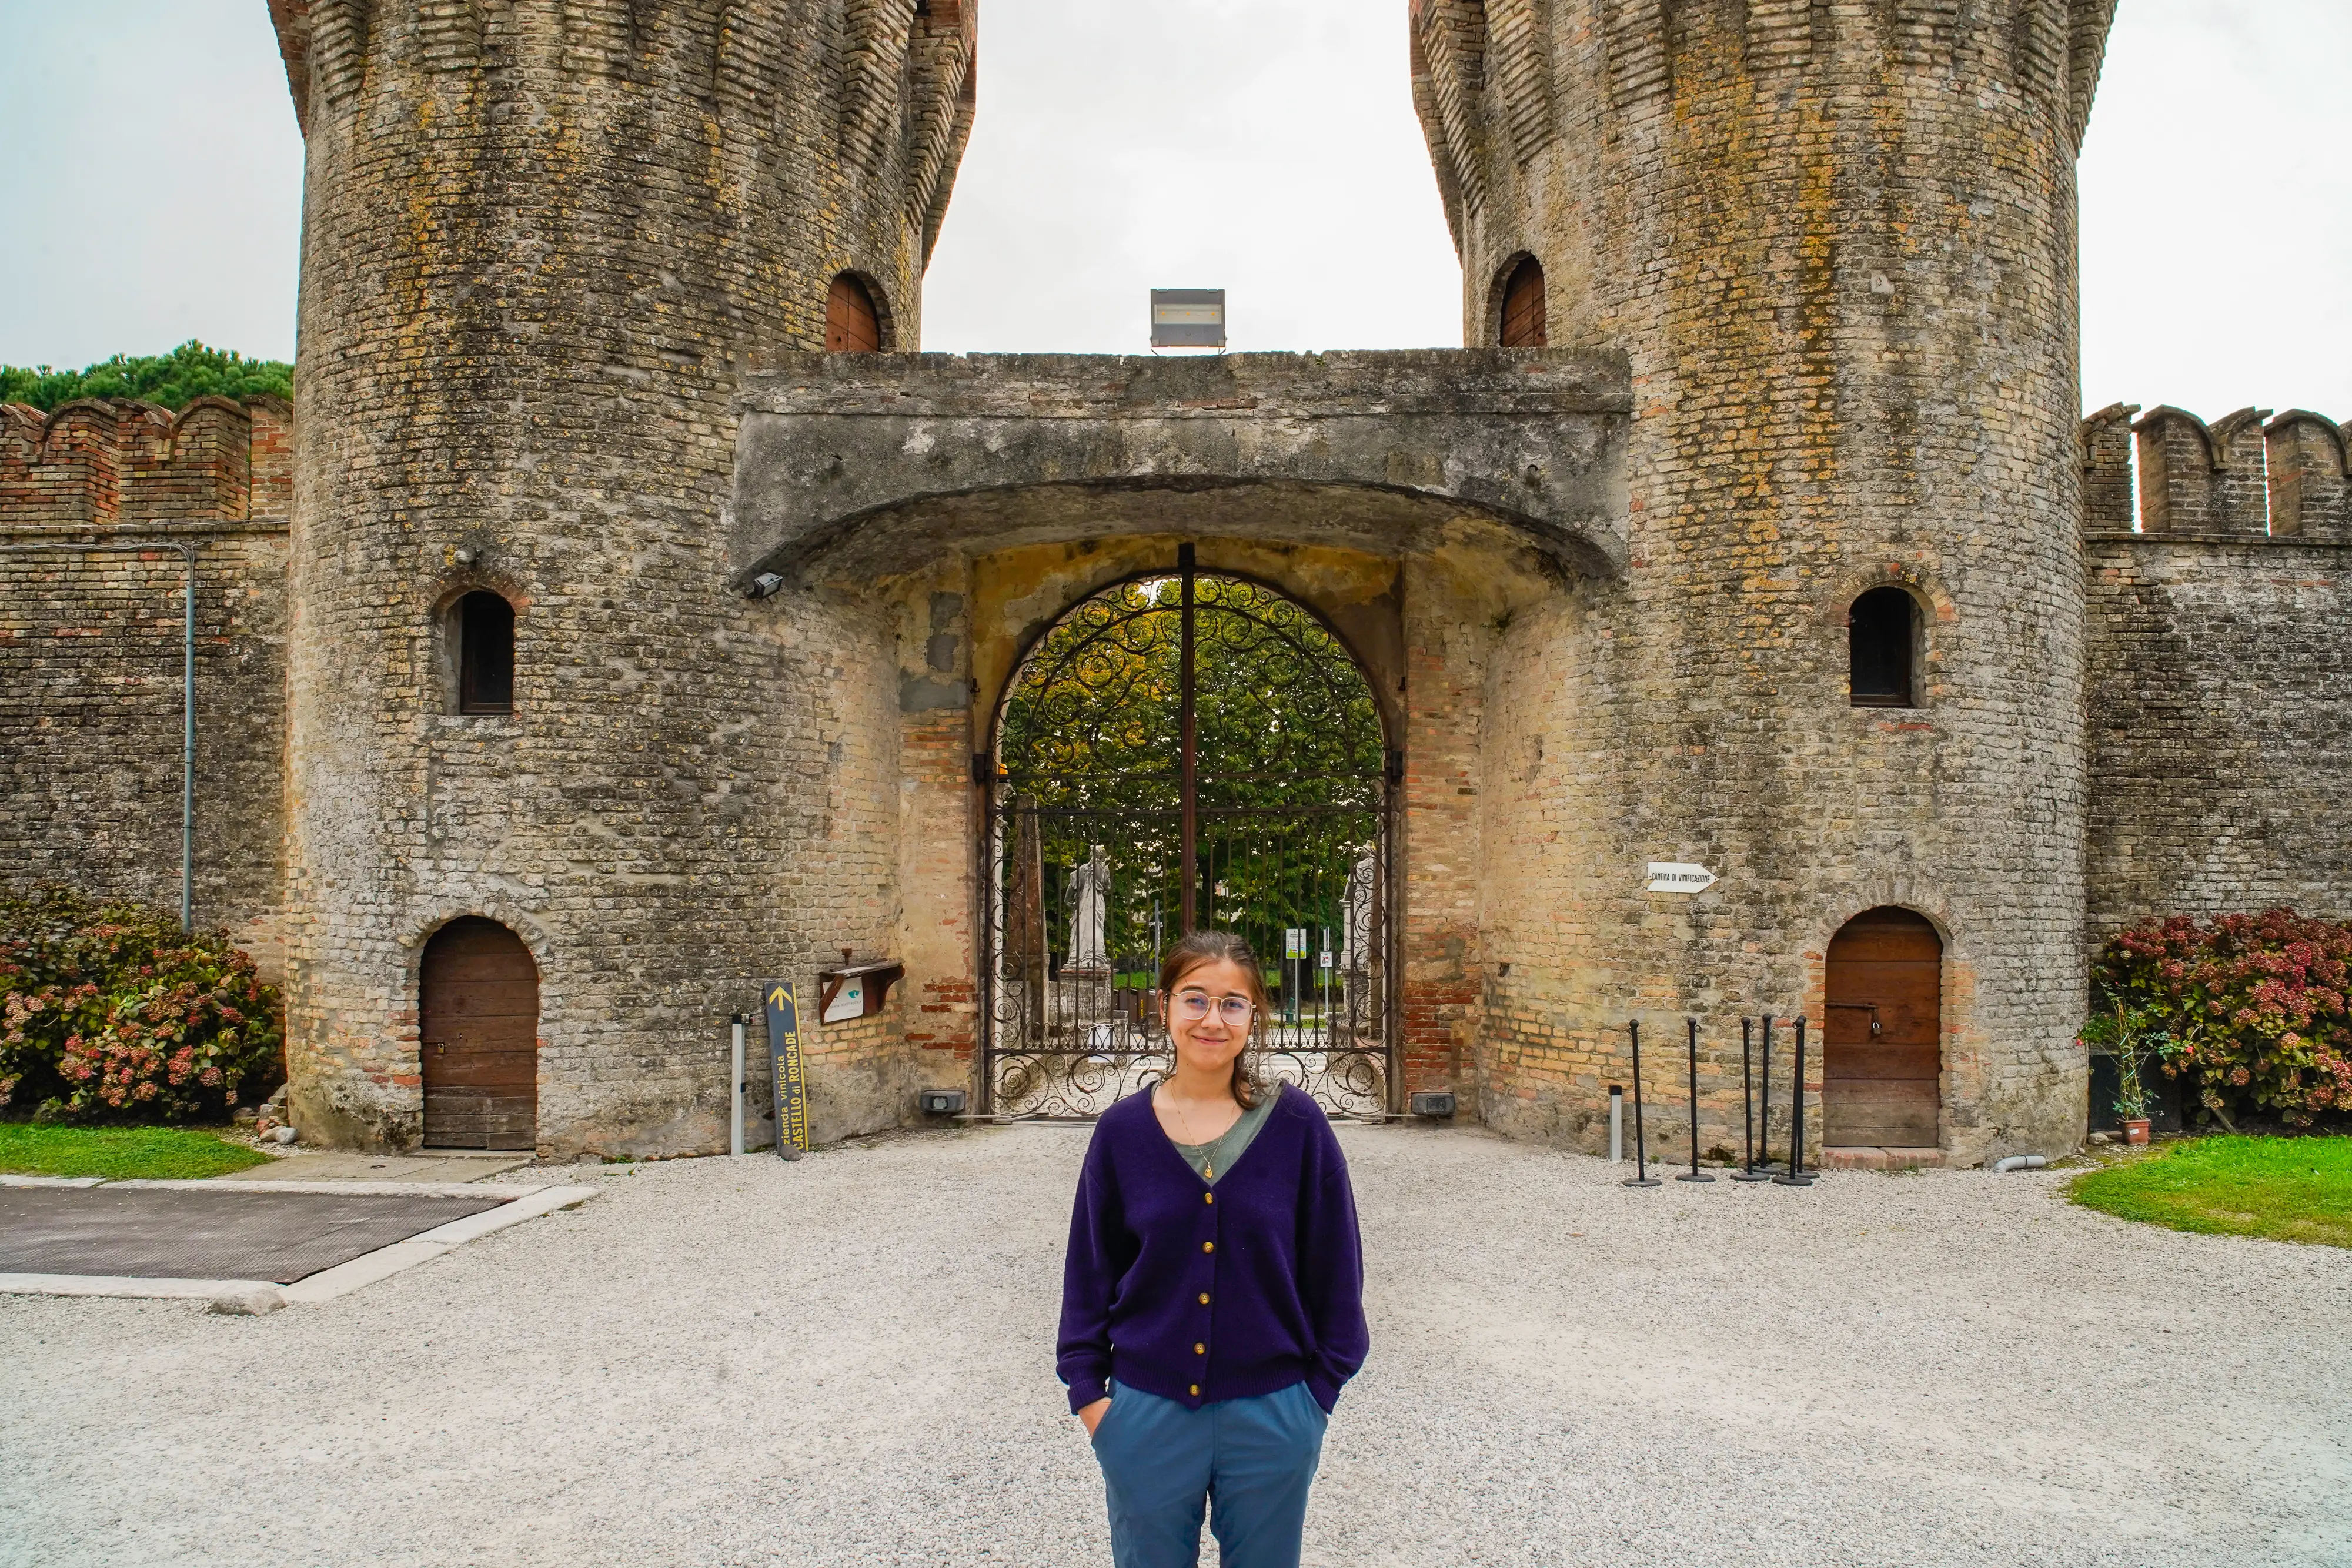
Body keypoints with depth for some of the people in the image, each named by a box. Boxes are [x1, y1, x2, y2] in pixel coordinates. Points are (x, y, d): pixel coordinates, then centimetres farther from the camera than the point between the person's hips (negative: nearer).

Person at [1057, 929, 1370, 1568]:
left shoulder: (1296, 1124, -8)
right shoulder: (1123, 1130, -4)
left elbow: (1334, 1264, -1)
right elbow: (1091, 1268, 4)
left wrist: (1322, 1385, 0)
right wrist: (1087, 1388, 0)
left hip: (1270, 1416, -1)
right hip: (1147, 1414, 1)